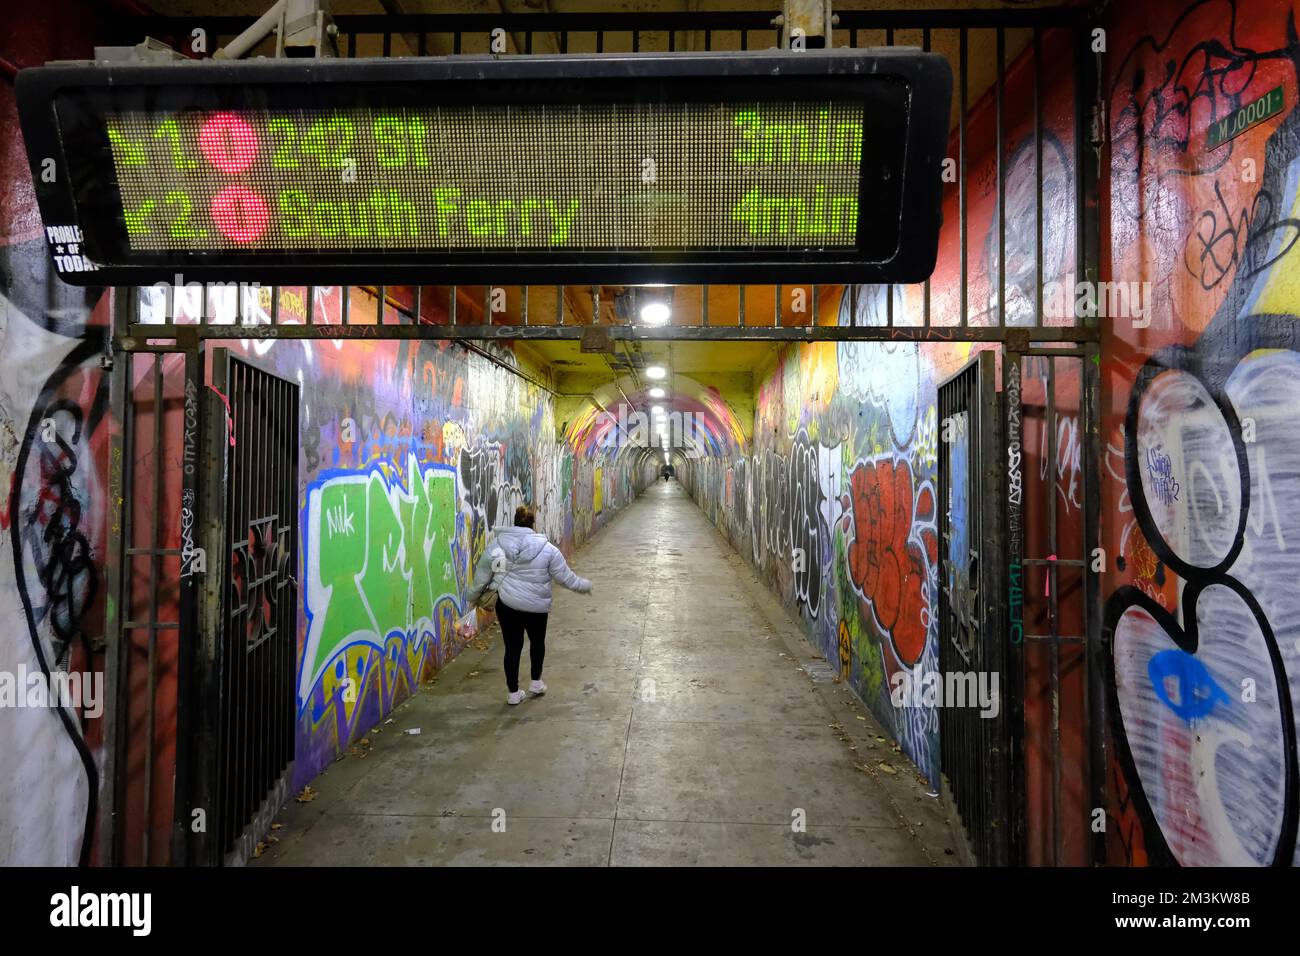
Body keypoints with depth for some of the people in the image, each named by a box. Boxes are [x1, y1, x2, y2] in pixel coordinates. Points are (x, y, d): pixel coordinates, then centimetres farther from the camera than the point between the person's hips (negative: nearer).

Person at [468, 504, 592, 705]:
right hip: (537, 606, -1)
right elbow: (566, 577, -1)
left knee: (512, 646, 14)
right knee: (537, 641, 25)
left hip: (507, 605, 1)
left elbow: (481, 576, 7)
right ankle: (536, 682, 34)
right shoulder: (546, 548, -8)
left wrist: (473, 596, 24)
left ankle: (513, 692, 22)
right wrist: (585, 586, 17)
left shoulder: (496, 545, -2)